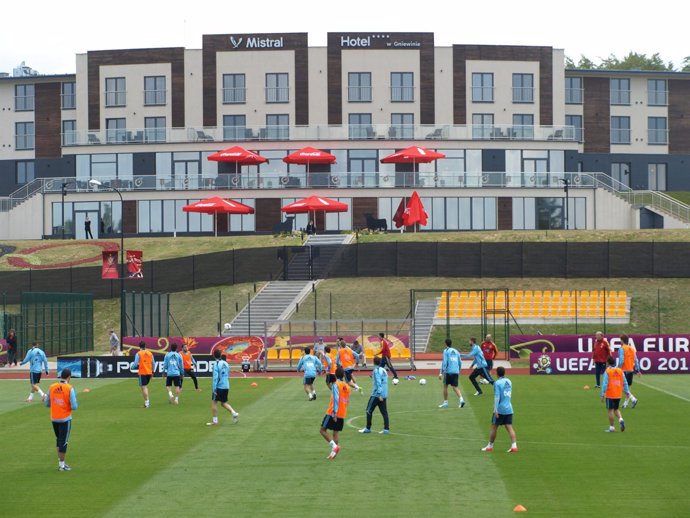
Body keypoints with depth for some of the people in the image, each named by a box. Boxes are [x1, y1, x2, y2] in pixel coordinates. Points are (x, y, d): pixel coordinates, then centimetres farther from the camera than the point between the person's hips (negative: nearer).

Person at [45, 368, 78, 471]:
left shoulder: (52, 387, -1)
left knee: (59, 439, 22)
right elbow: (74, 406, -17)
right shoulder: (70, 388, -14)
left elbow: (47, 404, 6)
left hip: (54, 419, 4)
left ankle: (60, 461, 24)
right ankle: (61, 465, 8)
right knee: (64, 441, 4)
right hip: (65, 419, -4)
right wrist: (76, 404, 5)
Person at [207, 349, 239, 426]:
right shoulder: (226, 364, 9)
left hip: (219, 387, -7)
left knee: (214, 403, 3)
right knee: (224, 403, 18)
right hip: (226, 387, 7)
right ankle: (234, 413, 0)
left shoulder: (216, 364, -12)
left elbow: (215, 377, -17)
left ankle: (214, 421, 3)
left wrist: (214, 388, -17)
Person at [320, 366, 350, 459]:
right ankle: (334, 452, 3)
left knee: (323, 430, 0)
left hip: (333, 413, -7)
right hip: (342, 415, 7)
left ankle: (334, 445, -15)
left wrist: (334, 413, -23)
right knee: (336, 432, 10)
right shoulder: (347, 386, 11)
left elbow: (336, 400, -20)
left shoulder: (336, 385, -10)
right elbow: (347, 401, 14)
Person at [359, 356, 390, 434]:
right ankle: (386, 429, -2)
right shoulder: (384, 370, 12)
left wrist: (379, 394, -22)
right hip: (384, 395, 7)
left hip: (376, 395, -7)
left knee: (369, 410, 4)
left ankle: (368, 428, 7)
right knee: (384, 412, 5)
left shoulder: (376, 371, -11)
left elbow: (378, 383, -19)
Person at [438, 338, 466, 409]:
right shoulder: (456, 351, 15)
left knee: (445, 386, 10)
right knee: (455, 387, 4)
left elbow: (444, 362, -9)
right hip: (456, 371, 4)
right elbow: (460, 363, 16)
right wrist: (459, 372, 28)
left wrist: (441, 373, -10)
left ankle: (445, 403, 12)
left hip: (448, 371, -4)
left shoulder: (446, 351, -1)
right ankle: (461, 399, -19)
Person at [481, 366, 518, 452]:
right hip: (509, 409, 5)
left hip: (500, 409, -5)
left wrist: (495, 410, -17)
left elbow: (497, 397, -15)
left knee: (494, 427, 7)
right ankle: (514, 445, -11)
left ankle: (490, 446, 16)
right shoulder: (509, 382, 10)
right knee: (509, 428, 1)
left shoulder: (497, 383, -9)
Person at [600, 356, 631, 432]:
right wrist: (627, 392, 14)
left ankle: (611, 427, 7)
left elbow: (605, 383, -13)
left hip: (610, 395, -5)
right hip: (618, 395, 5)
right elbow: (625, 383, 7)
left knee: (610, 410, 4)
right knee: (616, 409, 19)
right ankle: (621, 419, -8)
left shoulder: (607, 371, -8)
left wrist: (602, 394, -11)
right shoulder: (620, 371, 5)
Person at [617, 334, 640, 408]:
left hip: (624, 370, -7)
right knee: (628, 387, 14)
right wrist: (638, 370, 15)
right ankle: (625, 403, 17)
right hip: (631, 370, 7)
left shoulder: (622, 349, -11)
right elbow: (636, 360, 12)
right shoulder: (632, 348, 11)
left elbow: (621, 361, -19)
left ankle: (633, 399, -19)